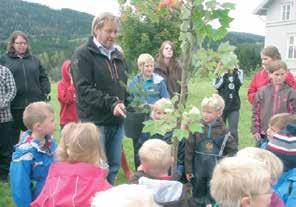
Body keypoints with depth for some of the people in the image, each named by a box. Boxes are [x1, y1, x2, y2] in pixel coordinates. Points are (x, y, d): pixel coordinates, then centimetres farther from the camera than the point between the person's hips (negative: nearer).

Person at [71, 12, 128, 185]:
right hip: (95, 122, -6)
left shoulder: (118, 56, 17)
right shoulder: (83, 55, -5)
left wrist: (126, 102, 5)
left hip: (117, 122, 6)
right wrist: (111, 103, -25)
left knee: (114, 167, 13)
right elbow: (84, 89, -16)